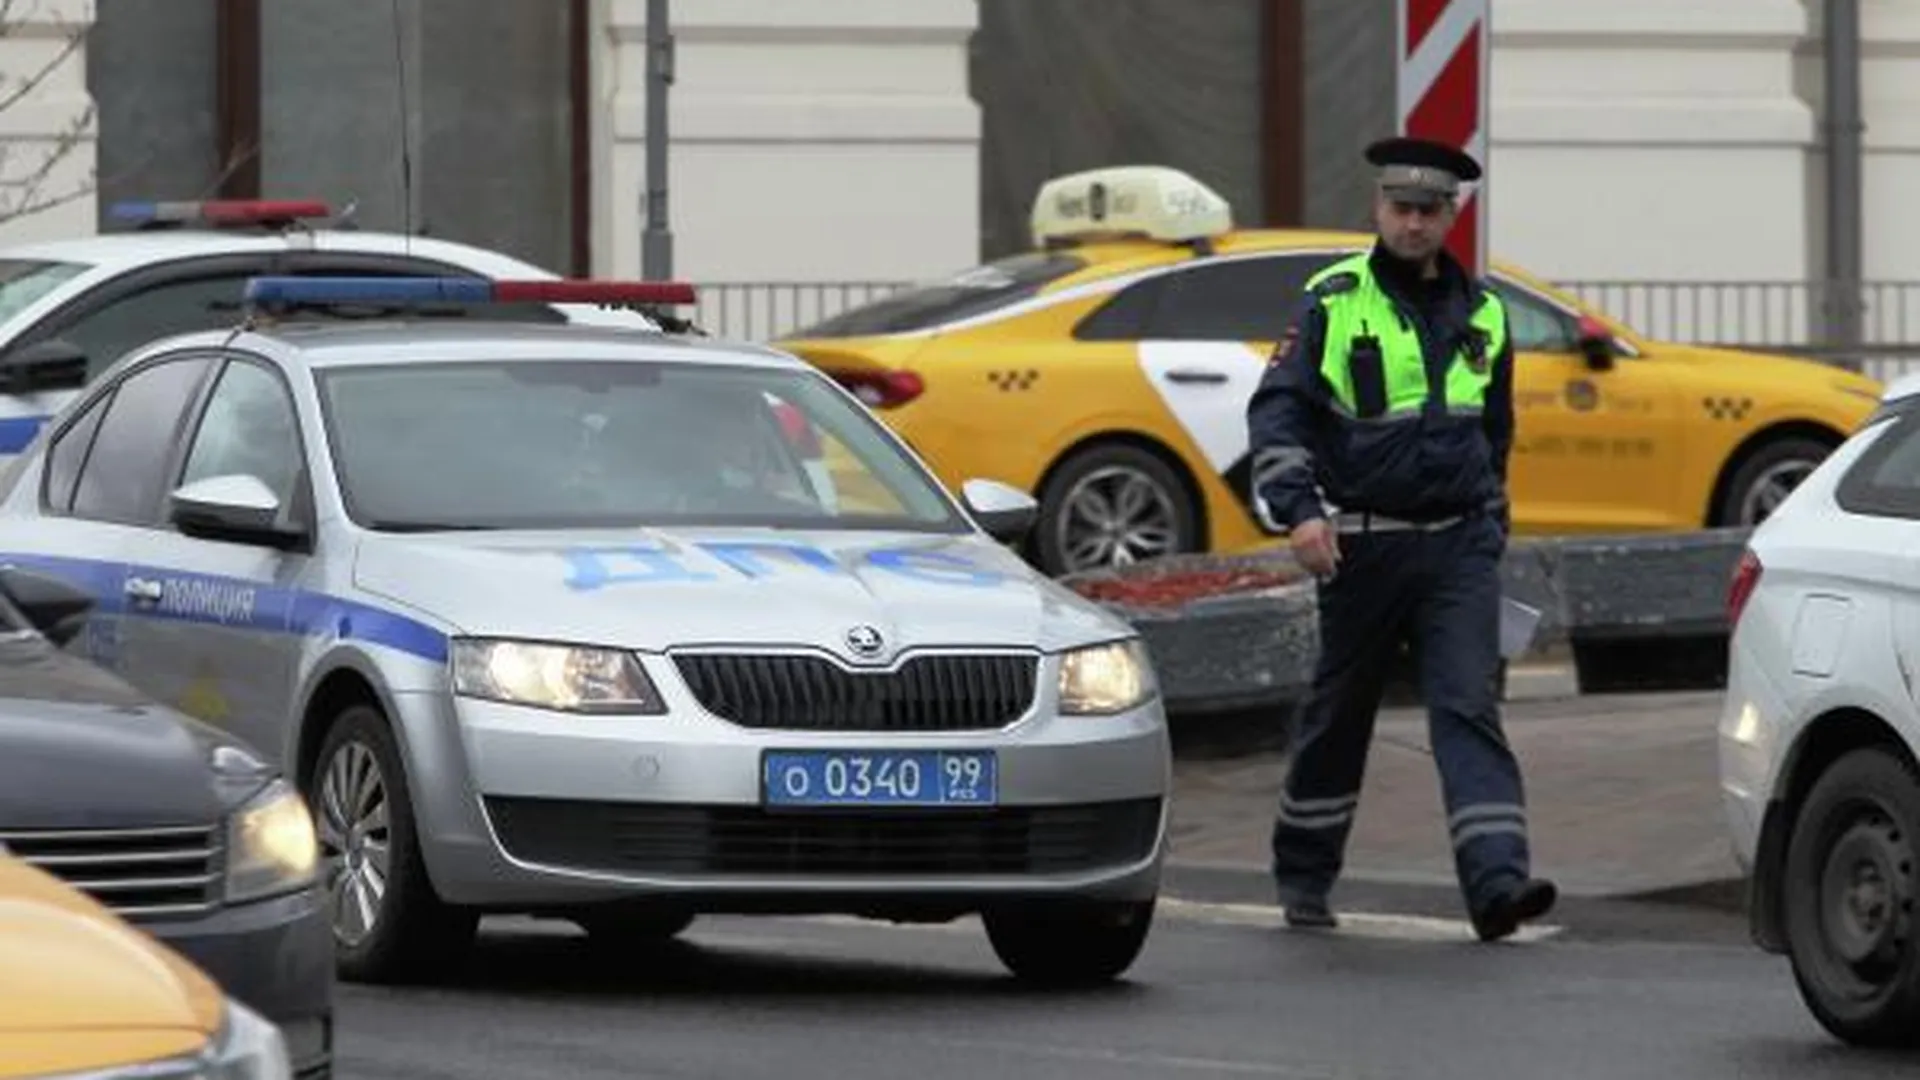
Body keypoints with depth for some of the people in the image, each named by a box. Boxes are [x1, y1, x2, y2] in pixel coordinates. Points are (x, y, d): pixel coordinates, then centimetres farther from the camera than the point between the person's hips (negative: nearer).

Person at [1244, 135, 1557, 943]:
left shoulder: (1480, 314, 10)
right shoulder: (1334, 303, -3)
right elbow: (1277, 409, -8)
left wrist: (1489, 521, 25)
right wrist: (1296, 508, -20)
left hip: (1458, 546, 2)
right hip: (1362, 541, -2)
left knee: (1470, 708, -11)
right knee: (1339, 715, 10)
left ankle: (1496, 880, -23)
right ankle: (1301, 875, 26)